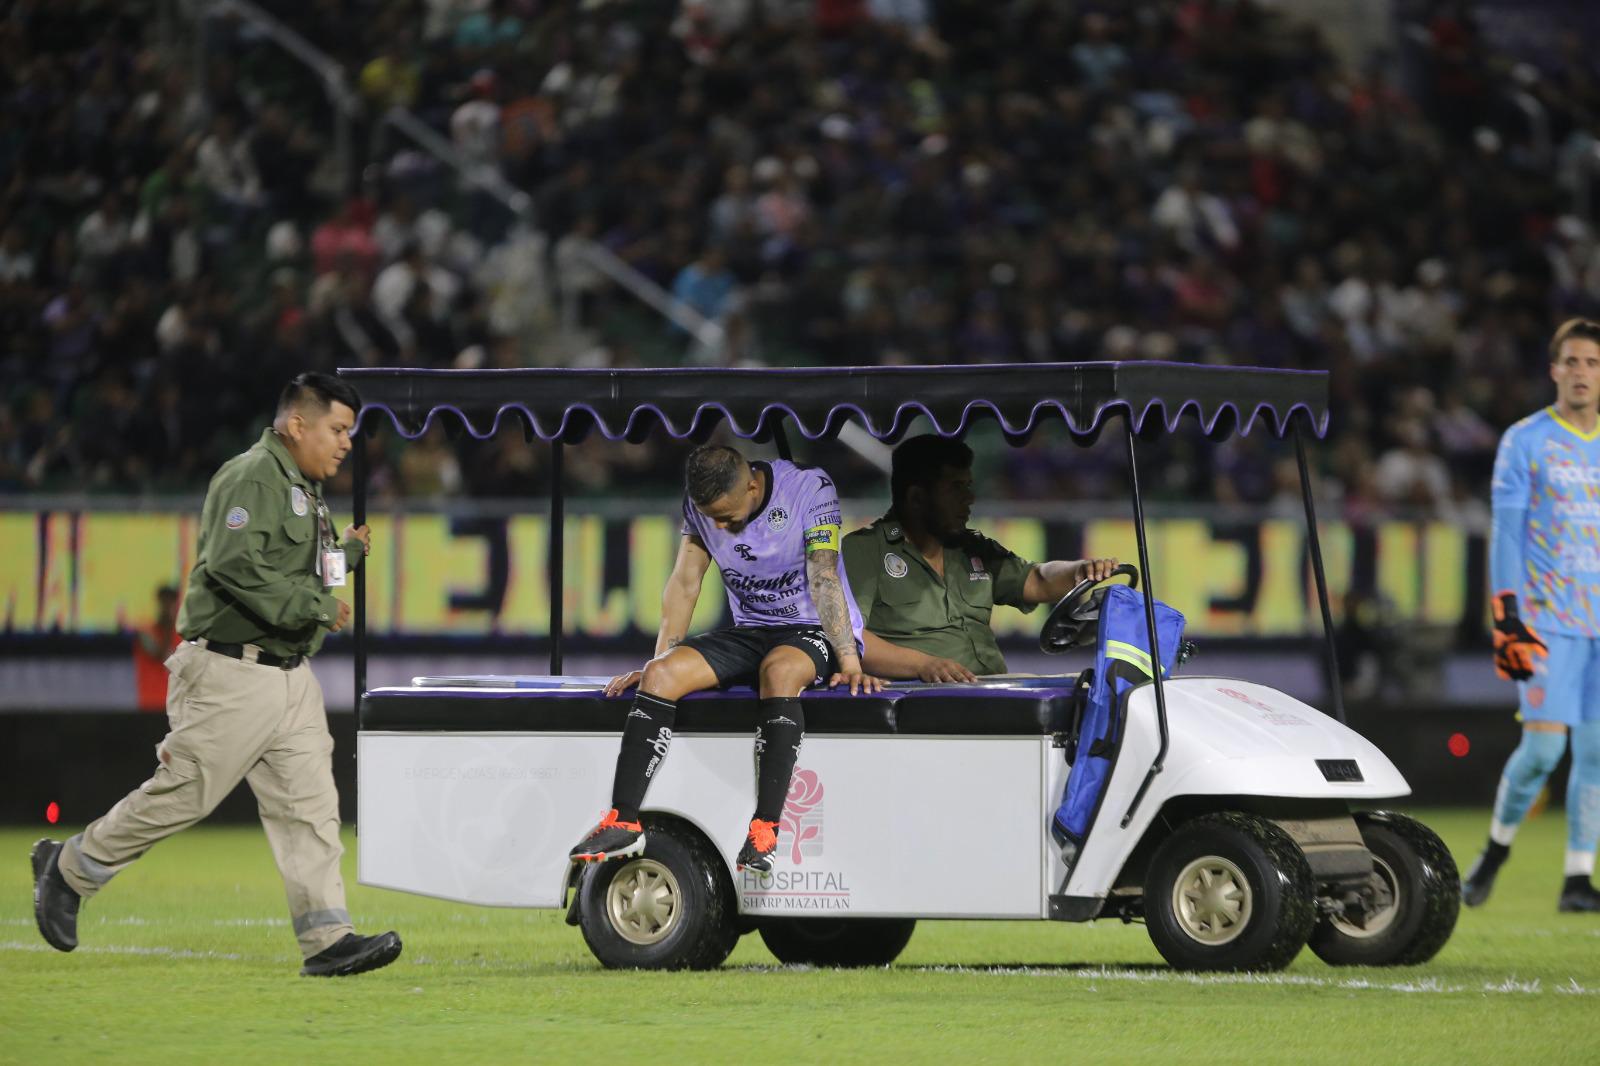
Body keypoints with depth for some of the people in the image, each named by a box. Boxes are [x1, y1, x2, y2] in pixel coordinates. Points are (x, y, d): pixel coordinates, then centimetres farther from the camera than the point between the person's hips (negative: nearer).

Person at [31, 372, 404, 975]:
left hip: (290, 674, 9)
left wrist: (347, 554, 15)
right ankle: (68, 869, 15)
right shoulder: (251, 477, -13)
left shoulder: (305, 491, 21)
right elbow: (235, 566, -25)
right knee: (182, 794, -3)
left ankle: (326, 938, -5)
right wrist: (316, 605, -23)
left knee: (310, 804, -1)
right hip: (231, 672, -9)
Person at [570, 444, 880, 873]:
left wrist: (849, 662, -28)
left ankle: (765, 830, -43)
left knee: (778, 670, -39)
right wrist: (659, 662, -5)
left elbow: (824, 578, -23)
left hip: (815, 632, -5)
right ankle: (624, 821, -24)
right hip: (749, 632, 5)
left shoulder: (810, 488, -16)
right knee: (661, 675, -19)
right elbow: (684, 583, 2)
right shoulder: (701, 505, -1)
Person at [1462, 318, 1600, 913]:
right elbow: (1506, 531, -2)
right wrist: (1507, 618, -10)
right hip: (1547, 617, -4)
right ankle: (1496, 850, 10)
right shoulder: (1525, 442, 1)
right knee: (1543, 745, -12)